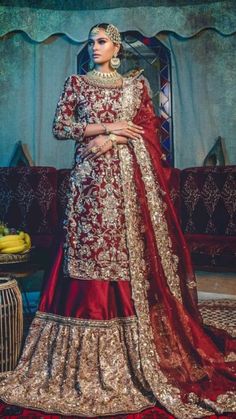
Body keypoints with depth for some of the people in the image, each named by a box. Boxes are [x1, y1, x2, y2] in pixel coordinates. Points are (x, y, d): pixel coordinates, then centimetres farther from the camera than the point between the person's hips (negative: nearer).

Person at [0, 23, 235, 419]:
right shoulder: (76, 83, 12)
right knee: (88, 252, -5)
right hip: (91, 180, 0)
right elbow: (59, 127, 1)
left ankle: (139, 352, 12)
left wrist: (109, 139, -9)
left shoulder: (136, 84, 14)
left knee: (134, 256, -1)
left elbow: (148, 130, 6)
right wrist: (107, 126, -7)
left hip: (131, 179, 1)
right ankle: (88, 360, 5)